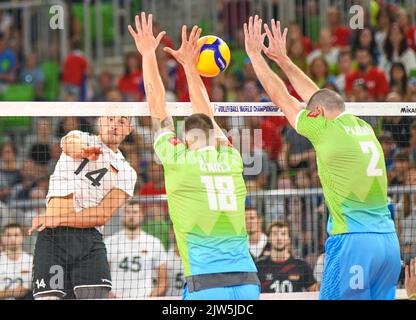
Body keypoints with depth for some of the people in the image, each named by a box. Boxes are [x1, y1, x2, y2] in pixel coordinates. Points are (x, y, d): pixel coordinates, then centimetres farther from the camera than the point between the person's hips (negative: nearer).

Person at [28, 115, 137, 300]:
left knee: (96, 297, -13)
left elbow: (102, 215, 0)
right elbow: (69, 144, -16)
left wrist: (59, 220, -11)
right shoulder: (81, 138, 12)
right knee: (47, 297, -12)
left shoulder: (126, 172, 12)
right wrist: (82, 150, -41)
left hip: (90, 238, 1)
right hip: (53, 236, -1)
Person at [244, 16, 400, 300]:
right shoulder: (363, 128, 16)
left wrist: (255, 54, 20)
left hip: (353, 241, -7)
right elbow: (315, 96, 30)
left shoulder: (326, 128, -3)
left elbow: (281, 97, 8)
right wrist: (282, 59, 38)